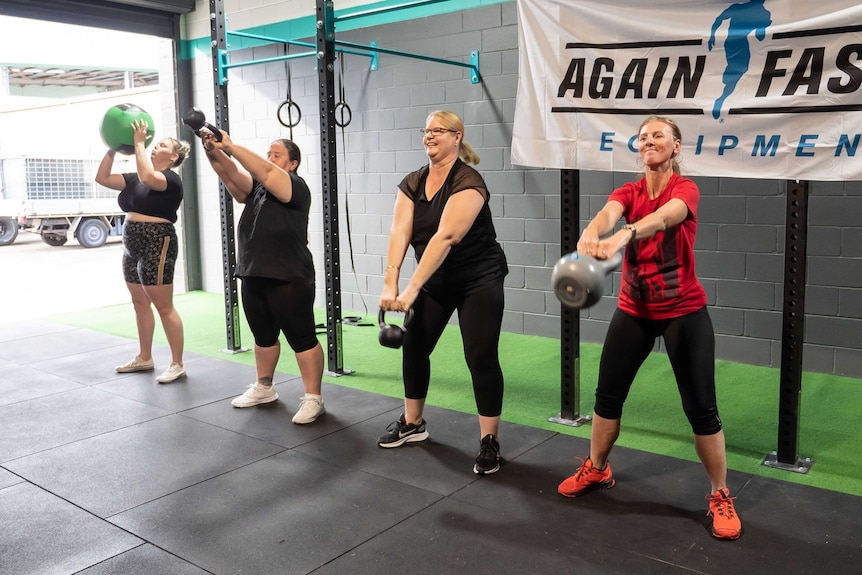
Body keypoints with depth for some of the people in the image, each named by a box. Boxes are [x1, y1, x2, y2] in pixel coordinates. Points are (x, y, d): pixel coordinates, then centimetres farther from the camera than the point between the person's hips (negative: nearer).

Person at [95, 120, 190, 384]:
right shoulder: (135, 178, 14)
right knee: (140, 303, 16)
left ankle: (177, 364, 1)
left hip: (157, 245, -9)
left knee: (164, 307, -6)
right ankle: (144, 358, 28)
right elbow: (102, 177, 12)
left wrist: (139, 143, -21)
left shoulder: (171, 179, -11)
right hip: (133, 246, 9)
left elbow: (147, 176, -31)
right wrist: (113, 148, 5)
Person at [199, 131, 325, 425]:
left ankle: (313, 399, 6)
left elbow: (264, 172, -21)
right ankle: (264, 388, 36)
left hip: (288, 279, -7)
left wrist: (230, 146, -22)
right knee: (263, 337, 20)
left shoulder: (296, 187, -5)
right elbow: (231, 174, -3)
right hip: (253, 276, 8)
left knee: (302, 338, -1)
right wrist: (213, 151, -21)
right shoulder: (255, 188, 13)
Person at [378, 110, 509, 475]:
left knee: (480, 357, -9)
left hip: (479, 280, -6)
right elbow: (400, 232, -14)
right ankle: (412, 424, 28)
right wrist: (390, 283, -28)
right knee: (414, 346, 9)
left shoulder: (468, 182, -22)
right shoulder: (412, 183, -2)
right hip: (436, 280, 7)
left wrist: (412, 289, -40)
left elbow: (445, 236, -33)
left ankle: (489, 442, 3)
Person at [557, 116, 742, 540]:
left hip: (684, 312, -4)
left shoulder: (686, 189, -12)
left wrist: (624, 234, -57)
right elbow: (607, 215, -25)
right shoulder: (628, 192, -1)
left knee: (701, 408, -2)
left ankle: (721, 497, 18)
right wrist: (589, 236, -49)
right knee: (607, 394, 10)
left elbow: (663, 216, -36)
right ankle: (596, 470, 34)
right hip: (633, 311, 4)